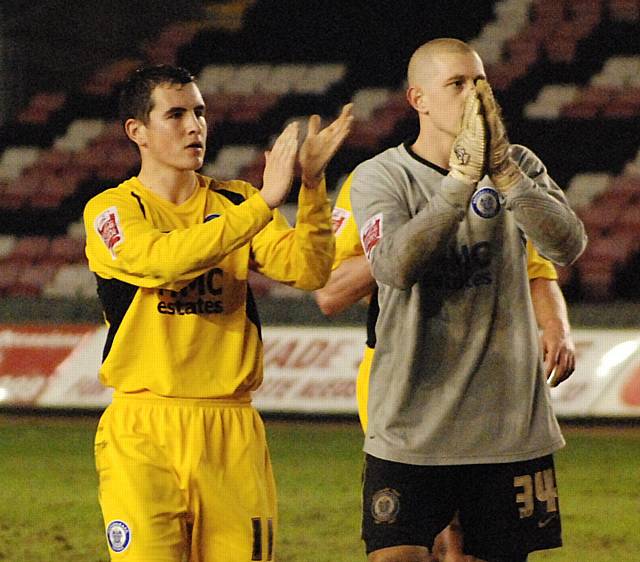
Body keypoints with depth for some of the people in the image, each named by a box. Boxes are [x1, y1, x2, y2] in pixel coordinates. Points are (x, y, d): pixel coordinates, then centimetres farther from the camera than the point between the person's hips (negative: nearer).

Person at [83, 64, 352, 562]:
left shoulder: (235, 202, 11)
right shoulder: (112, 209, 0)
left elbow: (308, 270, -3)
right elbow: (165, 258, -20)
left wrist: (312, 183, -18)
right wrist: (264, 202, -25)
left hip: (232, 428, 3)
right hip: (143, 431, -3)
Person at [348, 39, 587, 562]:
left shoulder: (519, 167, 5)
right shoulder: (381, 176, -3)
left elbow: (567, 245, -12)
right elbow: (396, 267, -22)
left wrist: (503, 171, -22)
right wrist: (462, 177, -24)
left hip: (510, 428, 3)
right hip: (411, 430, -2)